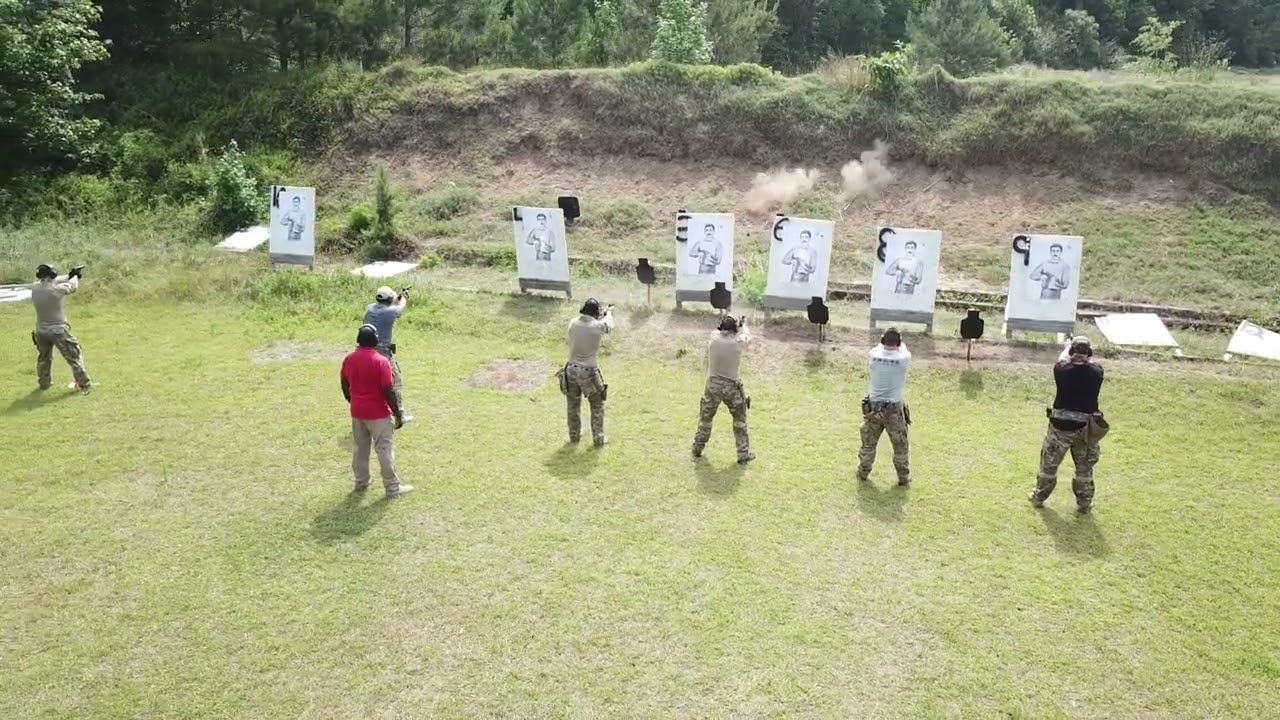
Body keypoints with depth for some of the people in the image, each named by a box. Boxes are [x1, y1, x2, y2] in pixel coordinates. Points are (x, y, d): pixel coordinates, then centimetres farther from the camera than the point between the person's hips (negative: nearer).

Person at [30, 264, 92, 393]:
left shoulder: (35, 289, -4)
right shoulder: (56, 289, -20)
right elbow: (73, 286, -2)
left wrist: (69, 275, 14)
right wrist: (75, 276, 20)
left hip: (41, 331, 5)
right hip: (58, 330, -5)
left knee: (43, 358, 25)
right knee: (74, 356, 6)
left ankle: (44, 383, 35)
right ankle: (84, 384, 8)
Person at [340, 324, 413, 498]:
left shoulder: (348, 359, -1)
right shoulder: (381, 361, -19)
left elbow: (345, 387, 9)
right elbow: (388, 391, -19)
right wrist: (398, 415, -10)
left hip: (357, 412, 6)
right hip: (378, 414, -6)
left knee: (359, 448, 19)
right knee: (384, 450, 2)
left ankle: (361, 482, 31)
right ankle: (393, 488, 8)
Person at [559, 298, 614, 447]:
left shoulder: (573, 323, -5)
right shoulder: (598, 326, -15)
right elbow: (609, 324, 9)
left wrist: (600, 316, 31)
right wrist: (609, 313, 32)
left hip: (571, 370, 4)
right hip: (588, 373, -4)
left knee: (573, 405, 22)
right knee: (597, 406, 15)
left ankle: (574, 435, 36)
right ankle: (599, 439, 20)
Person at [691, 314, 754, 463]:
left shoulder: (714, 338, -12)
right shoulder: (738, 343, -14)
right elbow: (747, 337, 10)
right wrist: (744, 325, 30)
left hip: (712, 385, 2)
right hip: (731, 387, -2)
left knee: (705, 418, 20)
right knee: (740, 420, 15)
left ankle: (697, 448, 31)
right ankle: (743, 454, 18)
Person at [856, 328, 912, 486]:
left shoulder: (873, 354, -11)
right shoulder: (903, 358, -15)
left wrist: (883, 342, 33)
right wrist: (900, 343, 30)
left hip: (873, 406, 2)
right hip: (894, 408, -2)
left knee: (868, 442, 20)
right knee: (900, 445, 15)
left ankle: (863, 472, 32)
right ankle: (904, 477, 25)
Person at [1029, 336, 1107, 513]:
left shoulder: (1063, 370, -14)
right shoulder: (1096, 371, -11)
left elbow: (1062, 359, 9)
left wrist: (1067, 347, 30)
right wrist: (1086, 356, 35)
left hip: (1061, 425, -1)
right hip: (1087, 427, 1)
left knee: (1049, 463, 15)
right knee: (1084, 467, 17)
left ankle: (1039, 496, 28)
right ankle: (1084, 503, 25)